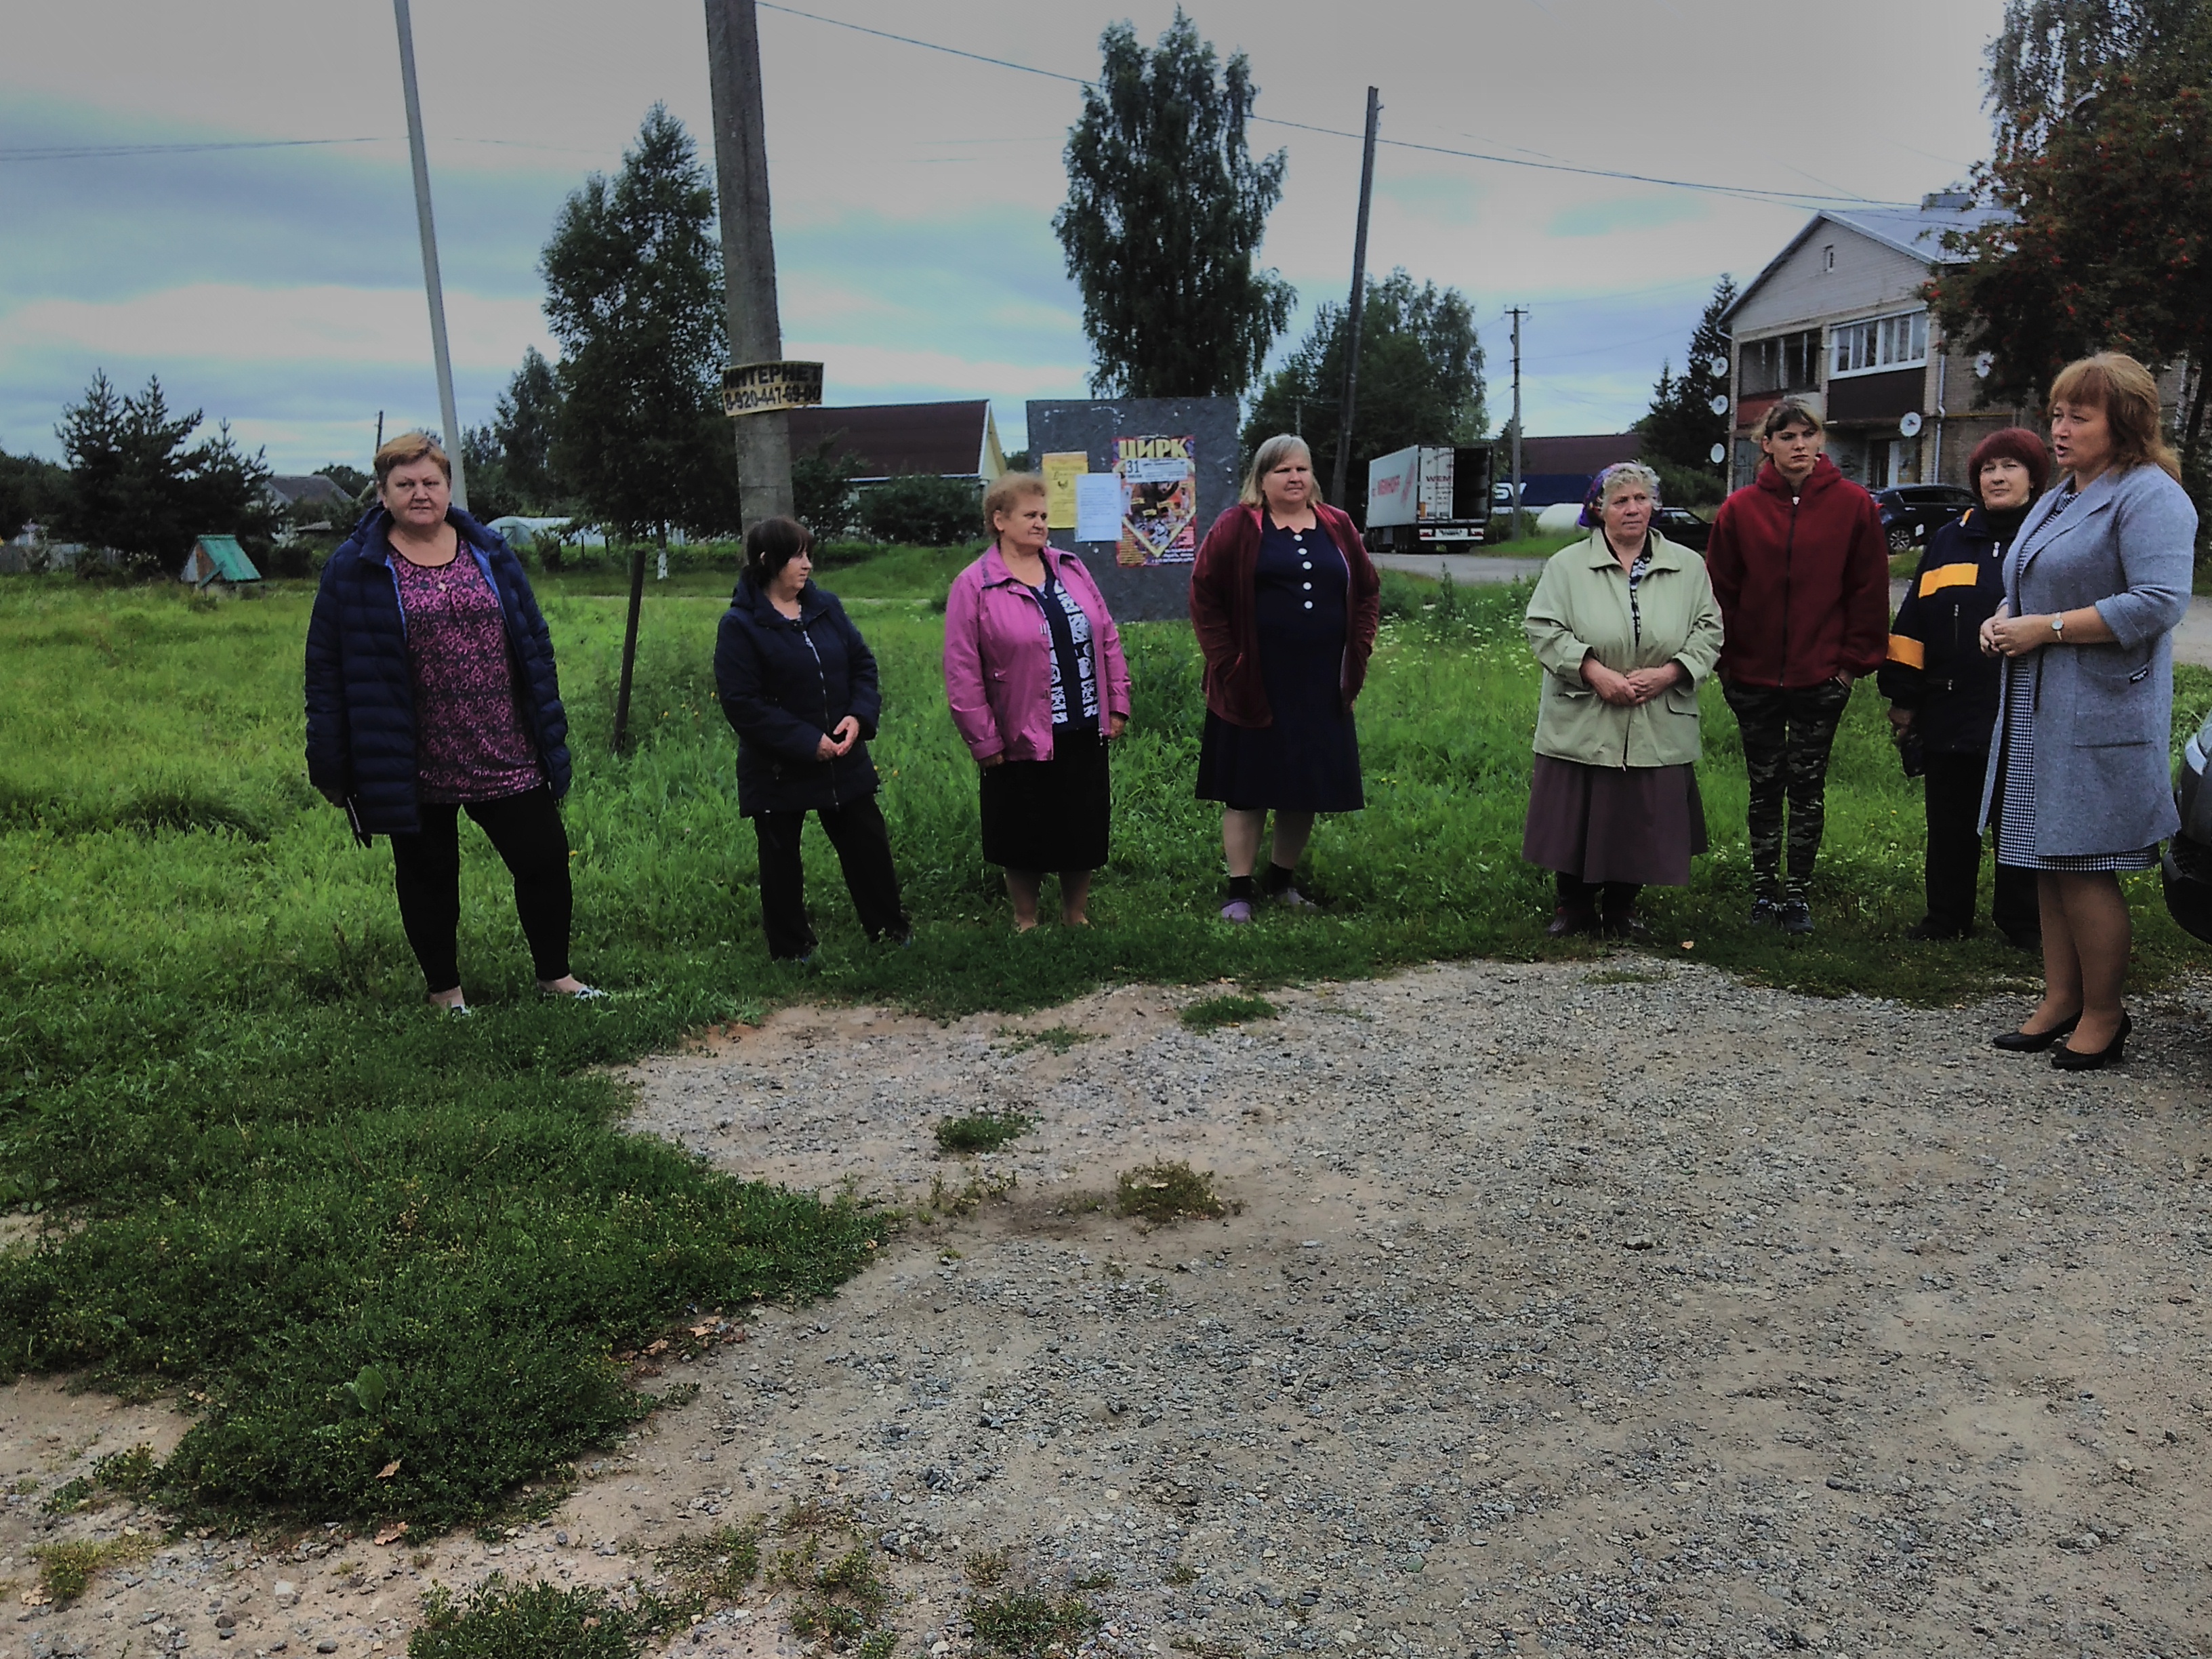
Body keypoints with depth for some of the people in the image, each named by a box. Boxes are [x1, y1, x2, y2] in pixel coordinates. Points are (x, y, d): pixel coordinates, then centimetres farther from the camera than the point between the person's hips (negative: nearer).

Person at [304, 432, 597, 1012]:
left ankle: (555, 974, 23)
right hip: (415, 770, -2)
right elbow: (327, 673, -2)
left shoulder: (491, 555, 7)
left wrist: (550, 733, 6)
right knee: (428, 877, 11)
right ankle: (445, 990, 28)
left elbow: (534, 646, 9)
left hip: (507, 759, 2)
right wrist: (332, 765, -6)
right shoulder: (354, 570, -3)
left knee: (545, 860, 5)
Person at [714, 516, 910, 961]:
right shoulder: (740, 625, -13)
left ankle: (889, 925, 28)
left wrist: (860, 715, -12)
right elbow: (741, 703, -18)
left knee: (868, 843, 12)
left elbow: (863, 663, 8)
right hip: (778, 769, -4)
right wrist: (807, 742, -20)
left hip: (844, 758, 5)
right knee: (781, 858, 10)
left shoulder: (826, 607, 3)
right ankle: (791, 948, 24)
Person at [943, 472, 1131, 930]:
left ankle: (1077, 918, 31)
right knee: (1025, 841, 8)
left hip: (1084, 737, 4)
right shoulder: (974, 587, -8)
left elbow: (1108, 640, 11)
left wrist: (1118, 705, 7)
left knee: (1085, 832, 13)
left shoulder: (1070, 569, 8)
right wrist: (984, 742, -11)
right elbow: (962, 675, -10)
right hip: (1022, 742, -4)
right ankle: (1025, 924, 27)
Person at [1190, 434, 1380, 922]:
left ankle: (1283, 881, 26)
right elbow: (1204, 595, -2)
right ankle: (1239, 891, 9)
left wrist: (1357, 653, 6)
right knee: (1248, 789, 0)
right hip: (1255, 685, -4)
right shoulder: (1237, 528, -2)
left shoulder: (1337, 527, 9)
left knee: (1307, 789, 10)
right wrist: (1227, 659, -8)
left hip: (1321, 687, 4)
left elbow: (1368, 591, 15)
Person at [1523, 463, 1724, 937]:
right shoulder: (1567, 564, 1)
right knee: (1576, 819, 2)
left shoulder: (1688, 566, 9)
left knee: (1641, 821, 6)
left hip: (1658, 730, 2)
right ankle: (1575, 907, 20)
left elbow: (1709, 631, 7)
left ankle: (1621, 907, 25)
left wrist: (1667, 674, -9)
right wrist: (1595, 673, -15)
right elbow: (1544, 629, -5)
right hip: (1581, 725, -2)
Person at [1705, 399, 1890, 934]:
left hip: (1822, 676, -1)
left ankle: (1798, 894, 15)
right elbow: (1720, 590, 4)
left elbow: (1869, 589, 1)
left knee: (1808, 787, 6)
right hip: (1753, 675, 1)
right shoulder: (1740, 509, 0)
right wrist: (1724, 658, 0)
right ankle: (1764, 890, 20)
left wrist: (1855, 659, -2)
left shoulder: (1853, 505, -2)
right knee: (1765, 785, 9)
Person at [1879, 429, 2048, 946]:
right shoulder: (1950, 540, 8)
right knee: (1950, 825, 11)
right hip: (1949, 713, 2)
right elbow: (1913, 622, 7)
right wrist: (1903, 697, 3)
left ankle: (2022, 922, 22)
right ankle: (1947, 917, 23)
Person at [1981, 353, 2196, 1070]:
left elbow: (2159, 602, -20)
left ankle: (2104, 1015, 9)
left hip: (2100, 716, -9)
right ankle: (2060, 999, 21)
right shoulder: (2056, 501, 19)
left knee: (2084, 869, -4)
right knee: (2049, 864, 11)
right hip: (2038, 713, 9)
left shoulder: (2150, 496, -9)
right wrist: (2001, 622, 4)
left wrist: (2046, 629, -18)